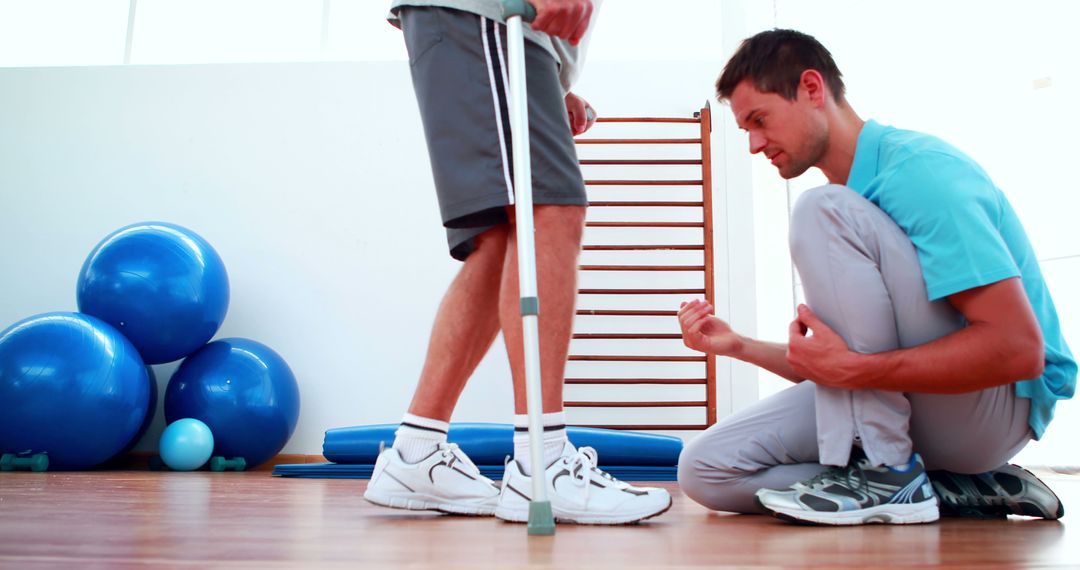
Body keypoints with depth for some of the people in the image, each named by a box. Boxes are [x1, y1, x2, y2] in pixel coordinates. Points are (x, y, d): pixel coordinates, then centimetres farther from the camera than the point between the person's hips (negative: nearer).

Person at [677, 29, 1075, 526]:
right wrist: (737, 345, 3)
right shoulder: (854, 197, 14)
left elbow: (1019, 348, -24)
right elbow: (837, 363, 15)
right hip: (896, 403, 9)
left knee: (824, 210, -23)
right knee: (706, 469, -4)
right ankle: (954, 490, -4)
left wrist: (853, 368, -25)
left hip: (996, 403, -8)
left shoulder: (919, 169, -16)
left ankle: (884, 469, -20)